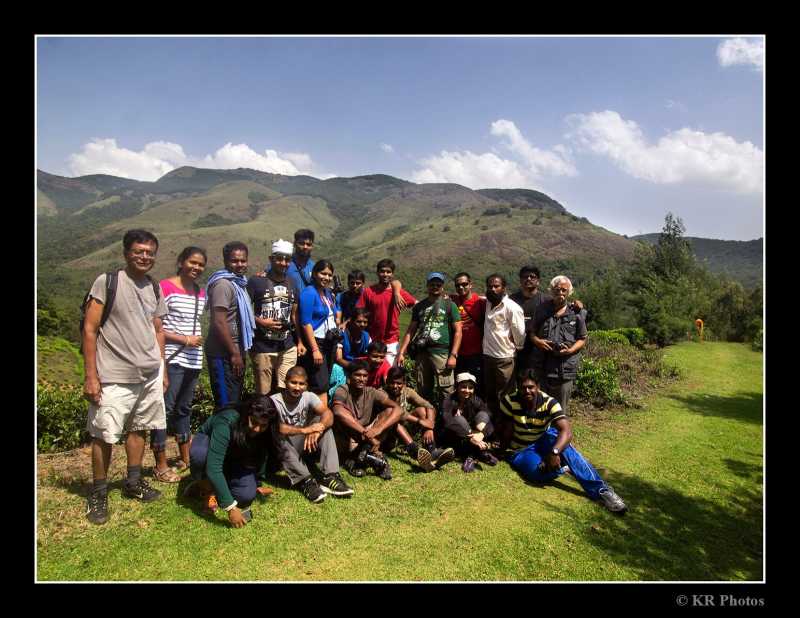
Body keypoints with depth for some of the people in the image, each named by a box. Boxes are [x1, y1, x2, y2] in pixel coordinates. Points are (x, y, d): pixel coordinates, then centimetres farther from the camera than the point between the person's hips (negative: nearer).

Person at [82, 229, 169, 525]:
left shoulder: (154, 288, 9)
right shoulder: (107, 282, -7)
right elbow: (89, 329, -9)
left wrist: (162, 370, 16)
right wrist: (90, 376, -12)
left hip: (150, 375, 6)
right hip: (114, 377, -5)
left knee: (138, 428, 16)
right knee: (104, 435, 2)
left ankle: (133, 482, 31)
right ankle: (98, 493, 20)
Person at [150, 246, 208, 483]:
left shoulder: (201, 293, 12)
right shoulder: (165, 287, -9)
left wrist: (197, 341, 12)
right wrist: (184, 340, -14)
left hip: (193, 360, 7)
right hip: (172, 359, -7)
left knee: (184, 408, 16)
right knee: (166, 408, -2)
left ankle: (186, 459, 28)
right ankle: (160, 465, 9)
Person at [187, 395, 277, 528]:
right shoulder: (227, 422, -40)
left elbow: (261, 454, -3)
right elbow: (213, 467, -46)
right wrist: (230, 507, -47)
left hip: (234, 460, 4)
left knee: (247, 495, -21)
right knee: (202, 455, -40)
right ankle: (206, 484, -9)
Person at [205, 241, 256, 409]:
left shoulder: (238, 283, 14)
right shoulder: (224, 284, -15)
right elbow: (219, 322, -22)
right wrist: (234, 353, -20)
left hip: (235, 352, 10)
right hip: (224, 354, -10)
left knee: (234, 400, 18)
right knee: (226, 404, -3)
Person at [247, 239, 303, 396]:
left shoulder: (292, 285, 12)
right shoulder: (256, 282, -5)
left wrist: (300, 341, 14)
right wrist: (261, 321, -18)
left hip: (288, 348, 4)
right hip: (262, 348, -4)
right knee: (264, 393, 2)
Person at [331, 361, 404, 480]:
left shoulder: (372, 393, -2)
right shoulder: (342, 391, -12)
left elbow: (398, 410, -14)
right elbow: (337, 411, -35)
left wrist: (378, 429, -31)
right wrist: (365, 433, -41)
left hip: (364, 438, 3)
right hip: (344, 442, -3)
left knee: (390, 411, -12)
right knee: (340, 411, -30)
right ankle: (372, 453, -28)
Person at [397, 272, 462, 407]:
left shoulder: (449, 305, 6)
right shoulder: (420, 306, 16)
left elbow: (458, 331, 0)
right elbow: (410, 330, 17)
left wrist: (453, 355, -9)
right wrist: (401, 352, 9)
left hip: (442, 352, -4)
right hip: (422, 353, 4)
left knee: (446, 391, -8)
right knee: (423, 391, 10)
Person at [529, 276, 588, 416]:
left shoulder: (576, 313, 3)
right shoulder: (542, 309, 7)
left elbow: (582, 339, 7)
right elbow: (531, 331, 14)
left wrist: (570, 350, -11)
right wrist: (537, 341, -8)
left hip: (566, 366, -1)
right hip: (543, 366, 2)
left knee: (562, 409, 5)